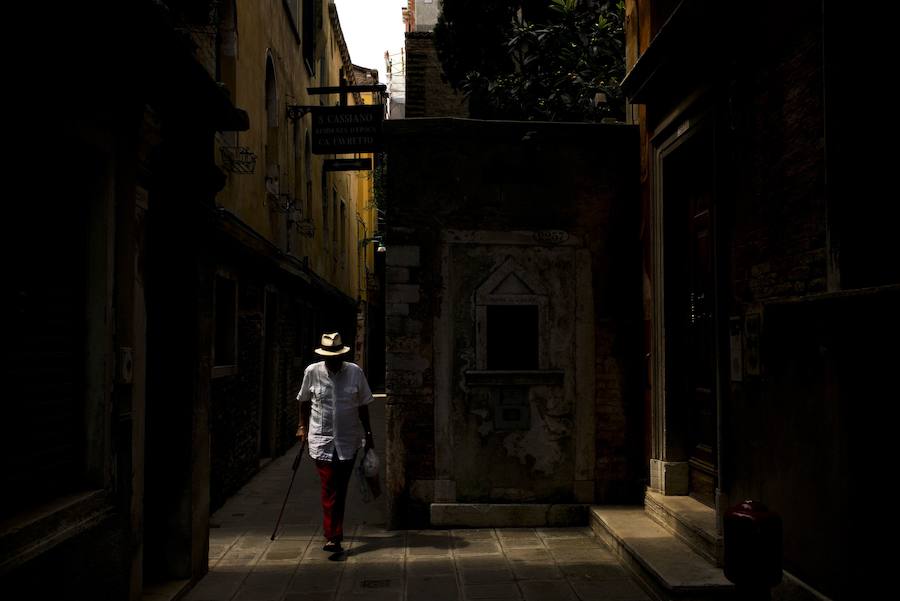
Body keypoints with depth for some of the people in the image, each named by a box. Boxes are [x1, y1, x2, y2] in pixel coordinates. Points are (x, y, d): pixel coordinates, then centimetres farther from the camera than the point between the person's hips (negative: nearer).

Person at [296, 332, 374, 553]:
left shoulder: (355, 372, -3)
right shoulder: (312, 372, -4)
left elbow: (363, 405, 5)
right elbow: (304, 401, 12)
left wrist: (368, 433, 8)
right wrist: (303, 426, 15)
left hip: (348, 440, 1)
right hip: (321, 439, -1)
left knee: (340, 489, 9)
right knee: (330, 488, -9)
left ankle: (333, 534, 26)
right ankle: (333, 535, -6)